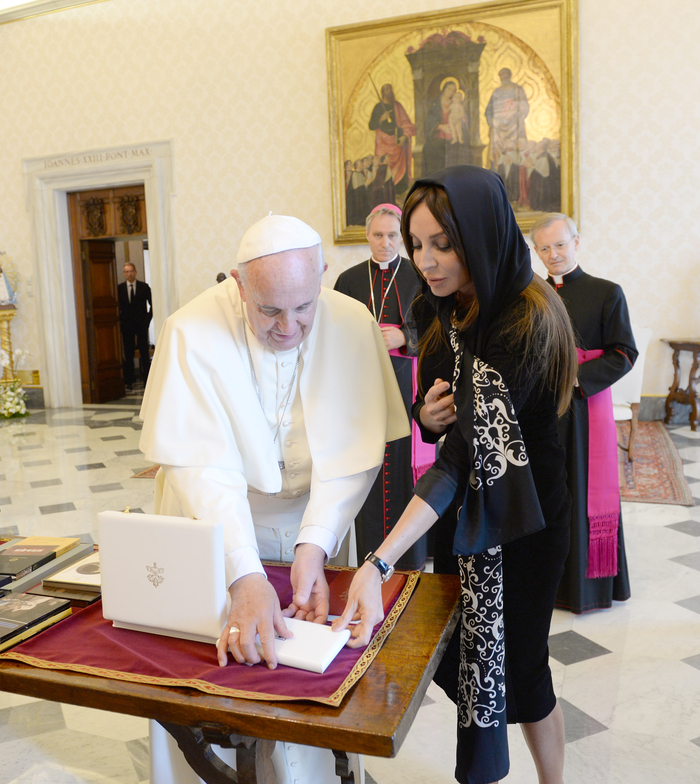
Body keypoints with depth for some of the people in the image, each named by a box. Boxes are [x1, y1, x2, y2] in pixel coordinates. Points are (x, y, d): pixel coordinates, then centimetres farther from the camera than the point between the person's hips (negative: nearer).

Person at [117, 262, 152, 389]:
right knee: (128, 354, 4)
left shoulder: (144, 286, 1)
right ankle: (129, 380, 10)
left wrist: (148, 318, -2)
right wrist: (120, 321, -2)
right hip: (126, 324, 1)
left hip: (141, 324, -1)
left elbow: (152, 303, 6)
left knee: (144, 352, 0)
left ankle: (147, 379, 5)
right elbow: (118, 306, 6)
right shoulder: (119, 288, 4)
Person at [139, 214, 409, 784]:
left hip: (314, 517, 2)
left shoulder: (352, 325, -17)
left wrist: (314, 546, -31)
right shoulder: (192, 332, -22)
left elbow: (354, 452, -19)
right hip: (214, 523, -1)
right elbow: (202, 466, -28)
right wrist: (246, 576, -38)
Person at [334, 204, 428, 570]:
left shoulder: (419, 276, 5)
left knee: (407, 467, -1)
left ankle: (412, 563, 13)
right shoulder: (350, 280, 9)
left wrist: (402, 337, -15)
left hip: (407, 387, -1)